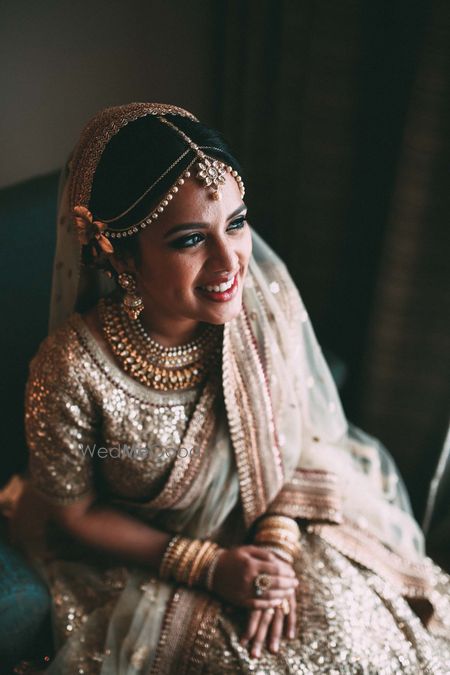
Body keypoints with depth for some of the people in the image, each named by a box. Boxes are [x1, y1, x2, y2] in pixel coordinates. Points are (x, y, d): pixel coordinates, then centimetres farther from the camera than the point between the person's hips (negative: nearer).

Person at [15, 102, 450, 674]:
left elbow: (301, 432, -4)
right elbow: (74, 515, -12)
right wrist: (208, 567, -16)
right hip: (143, 560, -2)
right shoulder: (73, 370, -28)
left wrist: (279, 542, -15)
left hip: (272, 531, 3)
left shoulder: (269, 299, -19)